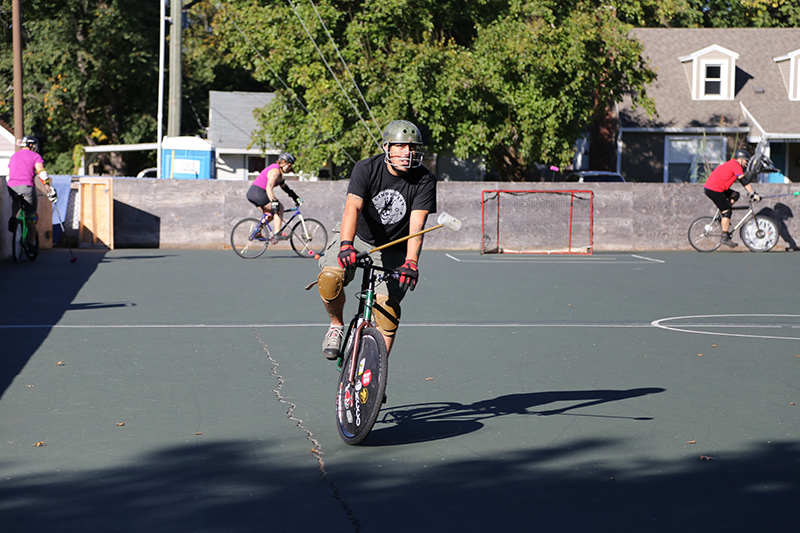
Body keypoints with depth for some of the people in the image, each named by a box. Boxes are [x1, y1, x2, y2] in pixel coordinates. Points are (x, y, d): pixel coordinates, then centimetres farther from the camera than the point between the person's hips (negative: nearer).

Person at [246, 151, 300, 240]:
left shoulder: (279, 171, 17)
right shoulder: (275, 171, -16)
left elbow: (284, 186, 26)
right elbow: (269, 188, -27)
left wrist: (295, 197, 25)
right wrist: (274, 203, -33)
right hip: (257, 193, -11)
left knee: (272, 214, 19)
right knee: (279, 207, -8)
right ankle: (278, 234, -12)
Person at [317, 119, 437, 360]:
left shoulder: (425, 181, -17)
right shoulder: (366, 169, -19)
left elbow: (416, 225, -26)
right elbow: (352, 207, -33)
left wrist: (411, 262, -43)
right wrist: (346, 245, -51)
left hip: (392, 250, 1)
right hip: (356, 236, -1)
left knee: (387, 308, -9)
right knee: (330, 279, -27)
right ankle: (336, 326, 3)